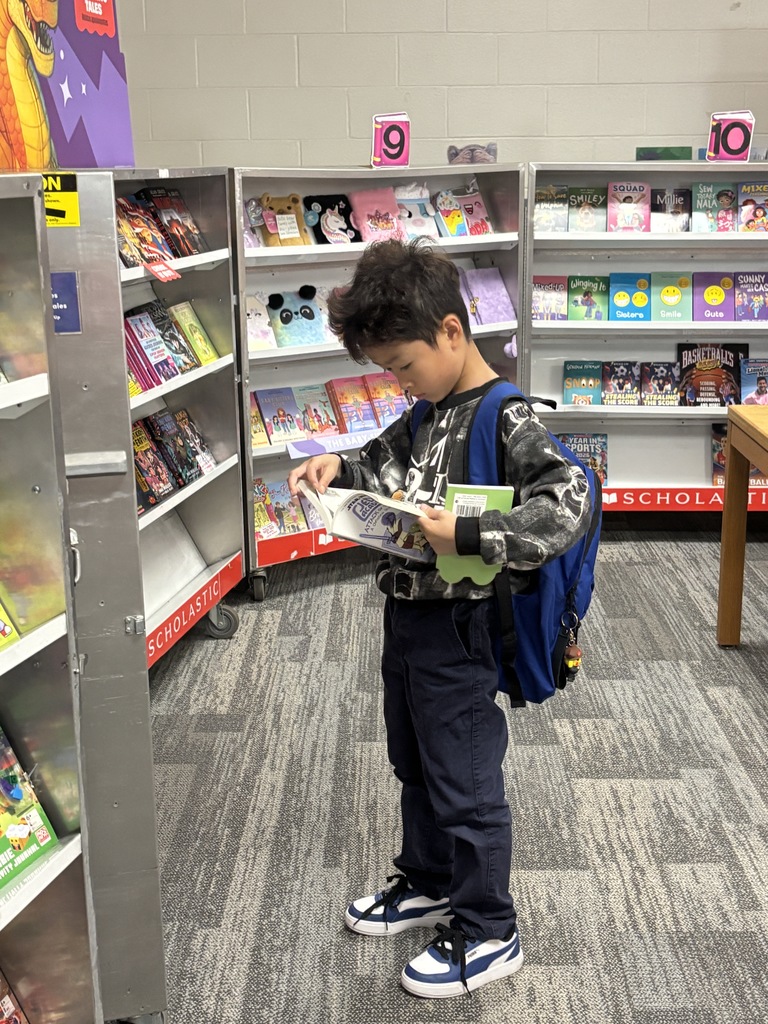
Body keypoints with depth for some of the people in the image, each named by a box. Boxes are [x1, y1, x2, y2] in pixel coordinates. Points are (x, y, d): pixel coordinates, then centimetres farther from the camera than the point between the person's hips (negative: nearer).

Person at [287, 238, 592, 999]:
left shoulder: (506, 419, -21)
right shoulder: (430, 410, 6)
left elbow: (570, 505, -30)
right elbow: (387, 463, 21)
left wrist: (468, 535, -33)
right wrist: (338, 469, 1)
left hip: (457, 628, -9)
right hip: (407, 614, 9)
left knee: (464, 783, 5)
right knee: (414, 765, 24)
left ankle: (487, 934, 24)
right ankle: (428, 883, 45)